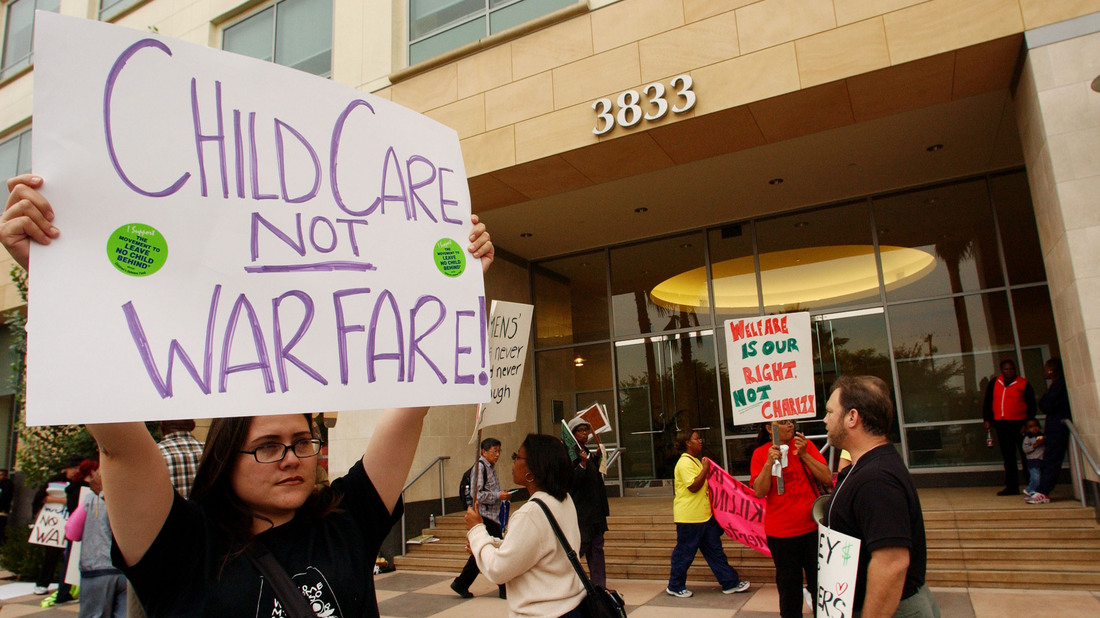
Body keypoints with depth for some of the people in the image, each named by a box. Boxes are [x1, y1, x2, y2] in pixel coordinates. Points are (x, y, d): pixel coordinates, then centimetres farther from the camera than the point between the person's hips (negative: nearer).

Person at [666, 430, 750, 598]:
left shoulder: (695, 461, 15)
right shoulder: (685, 462, -17)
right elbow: (693, 486, -26)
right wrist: (705, 469, -18)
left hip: (704, 515, 10)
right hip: (689, 517, -10)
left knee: (715, 550, 13)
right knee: (684, 553, 2)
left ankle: (730, 583, 19)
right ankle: (675, 586, 16)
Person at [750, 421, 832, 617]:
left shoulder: (805, 445, 1)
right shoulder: (761, 453, -2)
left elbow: (827, 479, -5)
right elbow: (759, 492, -10)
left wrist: (804, 454, -14)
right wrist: (769, 462, -20)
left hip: (813, 526, 1)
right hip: (781, 532, -1)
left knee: (820, 583, 8)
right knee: (788, 586, 11)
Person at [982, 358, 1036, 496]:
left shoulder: (1023, 384, 0)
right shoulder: (994, 383, 11)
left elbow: (1031, 406, 0)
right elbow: (987, 402, 17)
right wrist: (987, 420, 9)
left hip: (1019, 423, -4)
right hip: (1001, 424, 4)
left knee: (1026, 455, -2)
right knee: (1008, 457, 6)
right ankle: (1012, 486, 12)